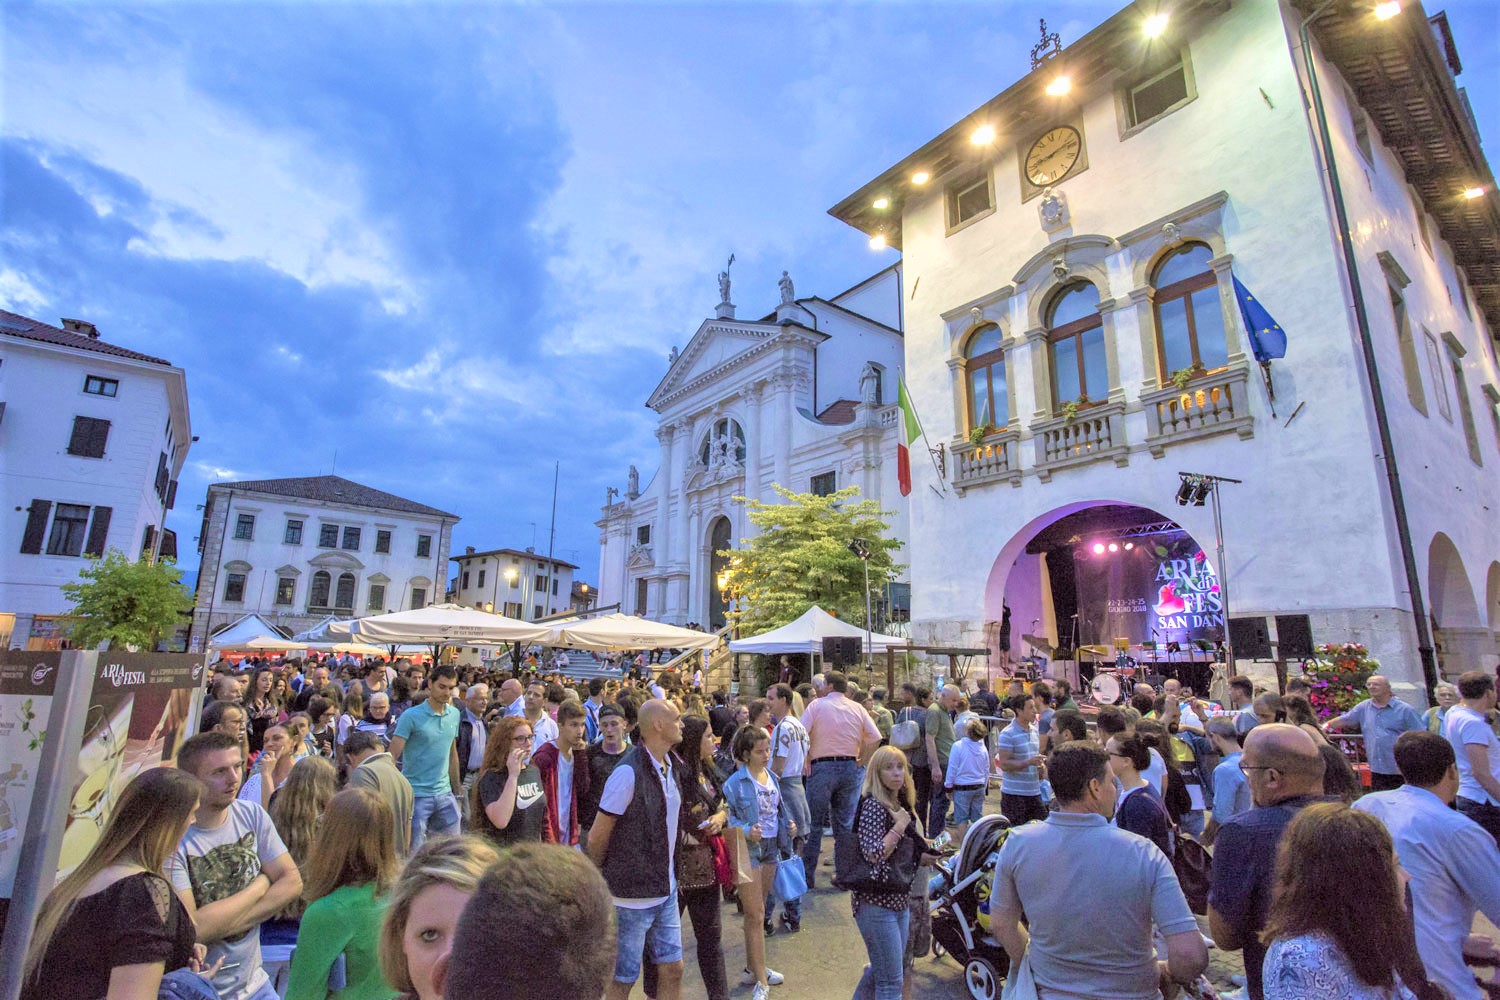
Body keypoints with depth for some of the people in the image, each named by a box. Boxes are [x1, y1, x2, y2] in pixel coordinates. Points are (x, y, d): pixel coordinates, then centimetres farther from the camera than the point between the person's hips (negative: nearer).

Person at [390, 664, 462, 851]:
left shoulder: (454, 715, 6)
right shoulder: (411, 716, -11)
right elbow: (392, 756, -12)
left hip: (444, 794, 5)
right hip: (416, 795, -5)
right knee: (413, 851, 6)